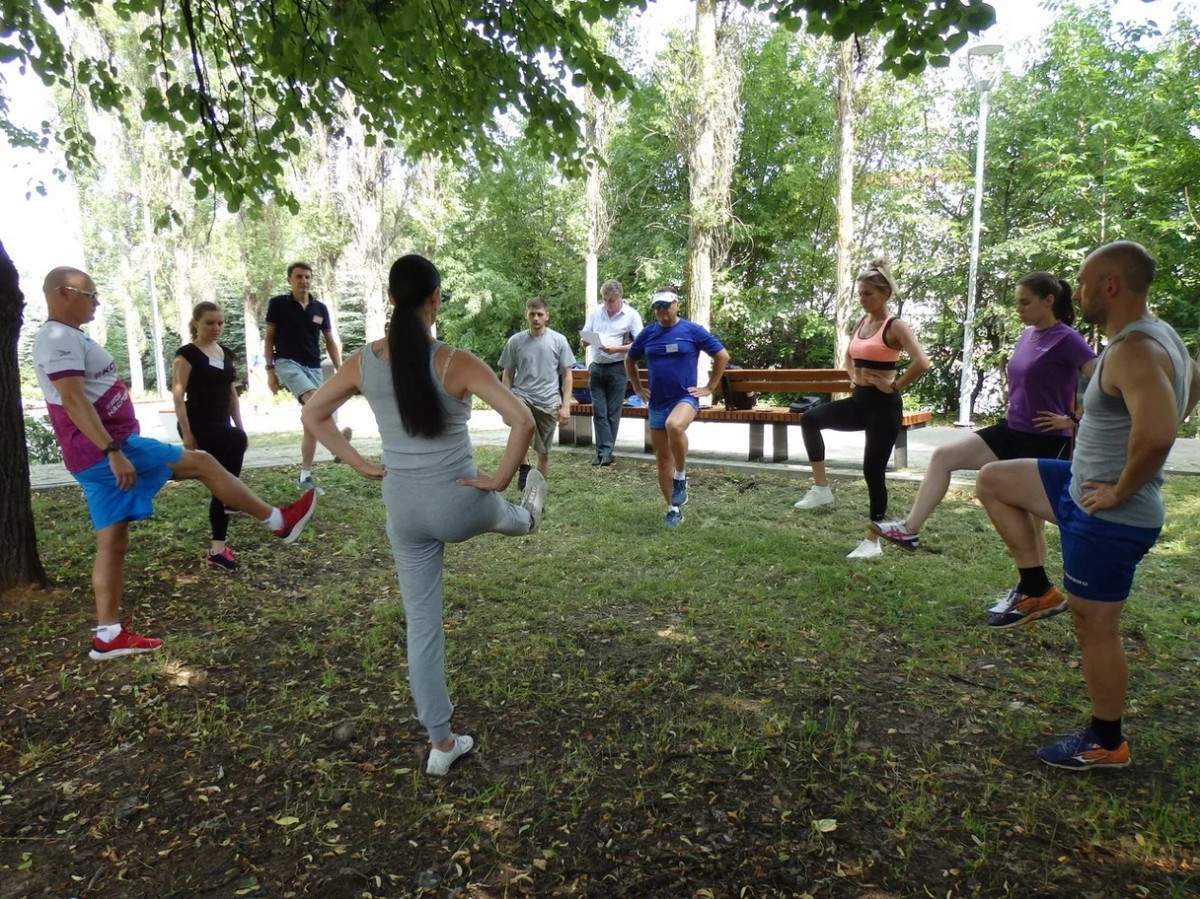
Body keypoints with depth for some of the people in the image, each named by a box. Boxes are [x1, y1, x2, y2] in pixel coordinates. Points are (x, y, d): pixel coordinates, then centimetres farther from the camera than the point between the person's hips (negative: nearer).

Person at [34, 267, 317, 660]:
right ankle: (280, 521, 1)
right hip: (105, 450, -10)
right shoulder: (60, 337, -13)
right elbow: (73, 400, -24)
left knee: (113, 543, 10)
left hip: (95, 455, 10)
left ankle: (108, 635, 15)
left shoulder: (63, 337, 20)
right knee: (203, 463, -6)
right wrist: (113, 450, -29)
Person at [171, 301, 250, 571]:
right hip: (199, 425, -7)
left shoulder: (226, 354, 13)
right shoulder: (187, 354, -6)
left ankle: (218, 549, 13)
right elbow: (178, 395, -11)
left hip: (222, 426, 7)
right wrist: (186, 433, -17)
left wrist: (240, 428, 12)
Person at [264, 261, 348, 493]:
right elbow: (269, 338, 3)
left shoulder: (320, 308, 8)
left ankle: (305, 476, 11)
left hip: (314, 368, 4)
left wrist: (340, 370, 4)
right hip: (287, 363, -4)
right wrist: (270, 369, -5)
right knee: (313, 398, -35)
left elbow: (330, 342, 13)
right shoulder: (278, 304, -1)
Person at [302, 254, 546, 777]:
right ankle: (528, 515, 72)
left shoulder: (364, 361, -4)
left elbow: (312, 415, 9)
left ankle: (440, 743, 28)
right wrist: (500, 477, -10)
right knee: (504, 515, 35)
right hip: (460, 504, -4)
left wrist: (360, 465, 9)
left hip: (404, 509, 4)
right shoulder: (455, 363, -17)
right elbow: (522, 421, -24)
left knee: (421, 623, 16)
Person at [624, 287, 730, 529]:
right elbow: (629, 361, 22)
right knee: (662, 459, 6)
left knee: (674, 426, -37)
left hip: (685, 398, -4)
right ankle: (673, 509, 21)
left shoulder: (692, 331, -3)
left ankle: (681, 477, -13)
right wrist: (638, 388, 14)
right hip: (657, 404, 4)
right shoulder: (647, 334, 6)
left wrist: (710, 387, -1)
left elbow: (722, 356, 2)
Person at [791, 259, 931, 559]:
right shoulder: (860, 324, 10)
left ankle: (873, 541, 13)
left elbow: (922, 363, -26)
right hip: (859, 400, 7)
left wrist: (894, 386, -17)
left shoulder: (895, 327, -12)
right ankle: (821, 488, -4)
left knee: (873, 470, -1)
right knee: (811, 419, -14)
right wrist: (853, 377, 10)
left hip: (883, 405, -7)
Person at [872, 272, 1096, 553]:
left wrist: (1074, 421, -17)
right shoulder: (1027, 335, 8)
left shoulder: (1066, 339, -16)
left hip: (1046, 443, -8)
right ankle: (910, 530, 0)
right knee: (944, 456, -2)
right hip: (1011, 432, 8)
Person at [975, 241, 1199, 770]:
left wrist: (1120, 492, -23)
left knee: (1094, 627, 5)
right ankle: (1036, 589, 18)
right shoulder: (1156, 333, 7)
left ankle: (1106, 744, 25)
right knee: (993, 481, 15)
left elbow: (1157, 434, -41)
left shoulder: (1133, 351, -26)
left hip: (1109, 517, -10)